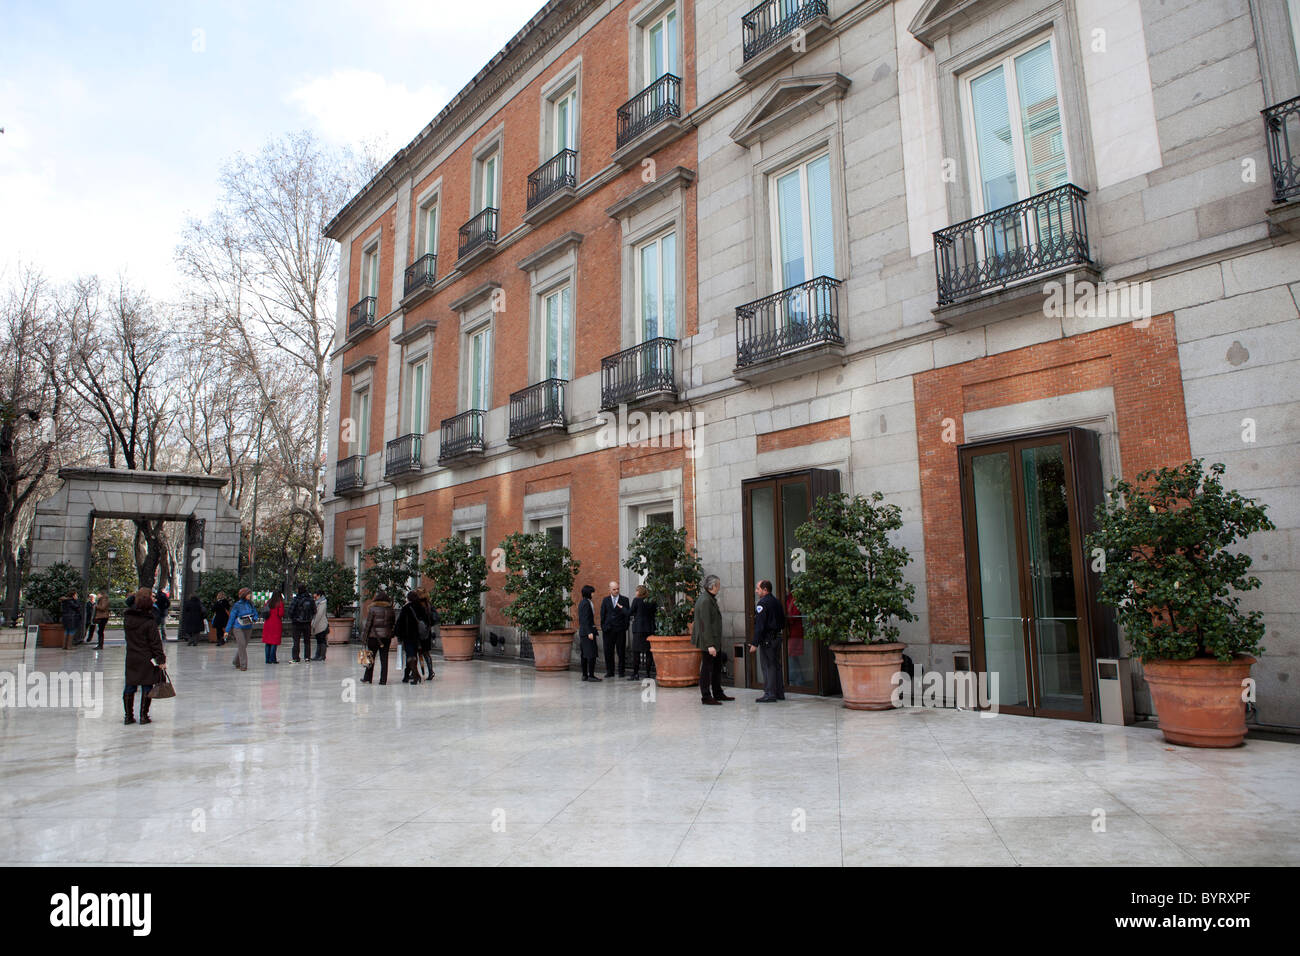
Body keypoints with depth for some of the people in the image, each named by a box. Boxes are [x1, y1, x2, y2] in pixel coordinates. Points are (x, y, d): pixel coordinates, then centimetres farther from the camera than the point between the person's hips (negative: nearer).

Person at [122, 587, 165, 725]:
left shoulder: (127, 617, -1)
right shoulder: (149, 621, -16)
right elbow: (155, 641, -14)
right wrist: (161, 658, -9)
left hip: (131, 658, 5)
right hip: (147, 659, -5)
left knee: (130, 687, 12)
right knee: (147, 688, 5)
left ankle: (128, 716, 16)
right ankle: (143, 716, 7)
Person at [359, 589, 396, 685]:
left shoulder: (373, 609, -8)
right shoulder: (390, 609, 4)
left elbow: (368, 623, -7)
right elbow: (393, 623, 9)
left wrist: (364, 635, 0)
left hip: (374, 636, -3)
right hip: (387, 636, 3)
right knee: (384, 659, 5)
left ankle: (368, 678, 17)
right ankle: (383, 680, 4)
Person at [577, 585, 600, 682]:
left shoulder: (581, 603, 15)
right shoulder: (586, 603, -14)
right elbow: (586, 619, -19)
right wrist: (589, 632, -21)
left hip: (582, 631, 10)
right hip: (588, 631, -10)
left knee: (584, 655, 11)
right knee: (592, 654, -8)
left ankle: (584, 675, 14)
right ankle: (591, 675, -8)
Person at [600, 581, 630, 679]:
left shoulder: (624, 600, 5)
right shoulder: (605, 600, 11)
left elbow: (627, 614, 3)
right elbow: (602, 615, 9)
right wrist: (603, 627, 3)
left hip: (620, 630, -2)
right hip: (608, 629, 2)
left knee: (621, 651, 1)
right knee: (608, 651, 4)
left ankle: (621, 671, 10)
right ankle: (609, 671, 12)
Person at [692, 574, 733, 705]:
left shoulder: (710, 599, 13)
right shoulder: (705, 601, -19)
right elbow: (705, 624, -23)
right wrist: (710, 644, -25)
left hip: (714, 640, 11)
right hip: (708, 641, -11)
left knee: (717, 667, 17)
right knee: (707, 668, -3)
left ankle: (718, 693, 28)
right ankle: (706, 697, 4)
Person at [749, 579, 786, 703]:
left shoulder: (762, 603, -14)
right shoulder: (776, 602, 13)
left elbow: (759, 625, -19)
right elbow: (783, 622, 19)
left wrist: (755, 644, -18)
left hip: (767, 639, -9)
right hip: (777, 637, 9)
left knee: (768, 666, -4)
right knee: (776, 665, 14)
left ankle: (770, 694, -3)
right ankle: (779, 693, 20)